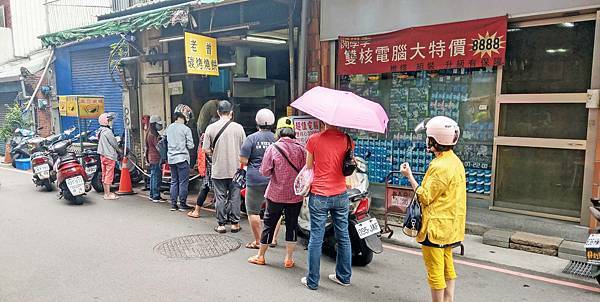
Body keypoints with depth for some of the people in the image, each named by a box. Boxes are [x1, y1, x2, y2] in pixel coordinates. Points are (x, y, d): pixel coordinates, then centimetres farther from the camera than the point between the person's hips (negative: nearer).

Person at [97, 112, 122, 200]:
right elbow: (113, 143, -10)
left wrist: (117, 150, 17)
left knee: (105, 174, 13)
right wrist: (119, 150, 8)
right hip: (109, 156, -10)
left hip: (103, 155, 10)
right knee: (109, 175, -6)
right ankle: (108, 194, -4)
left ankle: (106, 192, 21)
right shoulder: (107, 131, -17)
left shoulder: (100, 131, 13)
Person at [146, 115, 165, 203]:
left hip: (151, 158, 10)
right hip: (156, 158, -10)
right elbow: (158, 147, -19)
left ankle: (152, 195, 22)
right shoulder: (154, 135, -16)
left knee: (153, 177, 15)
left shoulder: (150, 133, 15)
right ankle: (156, 196, -4)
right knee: (157, 177, -7)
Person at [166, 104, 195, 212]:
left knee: (174, 181, 13)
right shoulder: (186, 129, -11)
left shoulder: (169, 128, 7)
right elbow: (190, 145, -9)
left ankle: (173, 204, 15)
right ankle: (182, 204, 6)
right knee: (183, 182, 2)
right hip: (182, 158, -6)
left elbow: (168, 142, 16)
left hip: (171, 158, 6)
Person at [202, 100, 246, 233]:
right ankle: (235, 223, 15)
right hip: (235, 169, 0)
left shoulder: (211, 128, -5)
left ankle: (221, 224, 14)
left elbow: (206, 149, -4)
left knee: (220, 197, 8)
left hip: (218, 170, 0)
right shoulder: (238, 127, -5)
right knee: (235, 196, 9)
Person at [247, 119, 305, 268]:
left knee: (269, 225, 12)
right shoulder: (301, 149, -6)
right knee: (292, 226, 12)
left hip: (276, 194, -1)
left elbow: (265, 171, -10)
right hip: (295, 195, 1)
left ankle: (260, 256, 24)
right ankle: (289, 259, 19)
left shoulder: (273, 148, -10)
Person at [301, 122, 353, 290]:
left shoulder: (314, 139, -11)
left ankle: (312, 281, 15)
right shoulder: (347, 140, -4)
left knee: (316, 238, 6)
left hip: (319, 196, -3)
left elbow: (309, 167, -1)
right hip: (340, 196, 3)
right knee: (343, 237, 16)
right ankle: (344, 276, 29)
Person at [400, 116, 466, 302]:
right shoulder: (455, 161, 7)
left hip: (436, 226, -10)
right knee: (447, 266, 20)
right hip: (451, 226, 10)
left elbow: (425, 198, -18)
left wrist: (409, 176, -14)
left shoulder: (440, 166, -23)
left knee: (435, 270, 2)